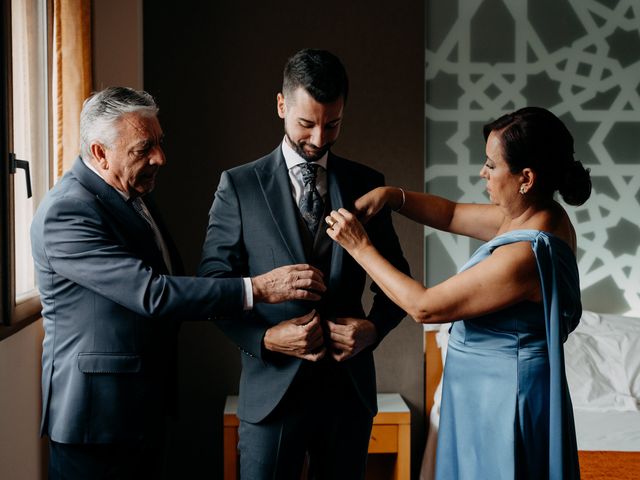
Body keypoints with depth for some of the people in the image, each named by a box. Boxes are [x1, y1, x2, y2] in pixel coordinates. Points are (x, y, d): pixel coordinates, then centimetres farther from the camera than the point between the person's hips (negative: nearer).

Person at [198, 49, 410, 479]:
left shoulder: (367, 184, 5)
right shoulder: (239, 185, -1)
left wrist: (374, 327, -9)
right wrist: (265, 338, -16)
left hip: (349, 385, 3)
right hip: (273, 387, -2)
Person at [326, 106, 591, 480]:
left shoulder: (524, 256, -29)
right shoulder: (540, 216, -1)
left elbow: (424, 306, -21)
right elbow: (452, 215, 11)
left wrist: (360, 247, -14)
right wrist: (392, 196, -4)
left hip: (501, 400, -9)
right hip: (503, 391, 9)